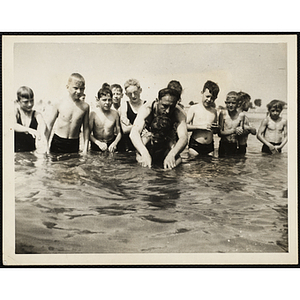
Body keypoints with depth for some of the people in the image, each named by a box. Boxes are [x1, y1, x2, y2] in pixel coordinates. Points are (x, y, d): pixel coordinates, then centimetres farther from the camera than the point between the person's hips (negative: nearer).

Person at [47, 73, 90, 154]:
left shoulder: (85, 107, -2)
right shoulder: (59, 104, -6)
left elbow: (86, 128, 4)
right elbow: (50, 124, 2)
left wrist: (85, 148, 2)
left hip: (74, 144, 1)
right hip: (57, 142, -1)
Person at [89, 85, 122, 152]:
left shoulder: (115, 114, 3)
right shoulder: (94, 114, -3)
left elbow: (119, 133, 6)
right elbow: (88, 133, -4)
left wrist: (114, 143, -12)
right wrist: (98, 143, -16)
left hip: (111, 146, 1)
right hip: (96, 147, -1)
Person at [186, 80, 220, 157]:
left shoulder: (214, 111, 12)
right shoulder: (194, 108, -1)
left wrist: (216, 128, 0)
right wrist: (200, 127, -17)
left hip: (209, 147, 4)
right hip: (195, 145, -4)